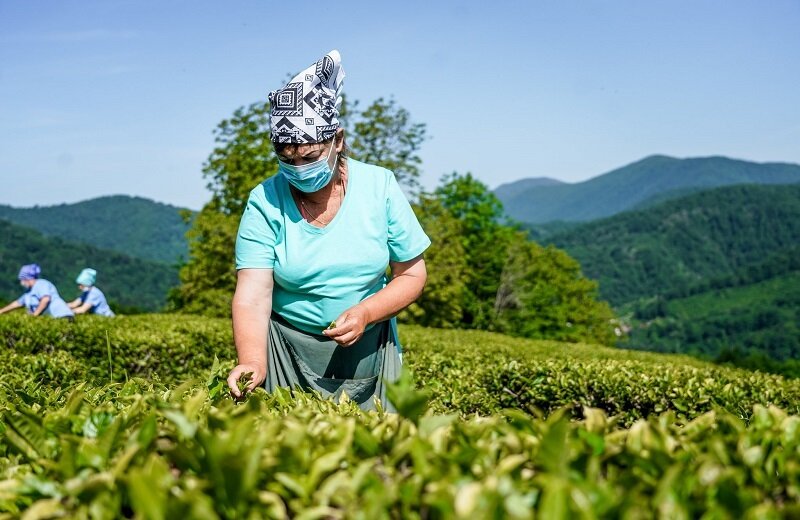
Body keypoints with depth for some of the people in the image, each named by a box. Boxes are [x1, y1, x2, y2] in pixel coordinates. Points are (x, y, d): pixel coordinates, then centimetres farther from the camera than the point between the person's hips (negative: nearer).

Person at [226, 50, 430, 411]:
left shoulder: (380, 187, -8)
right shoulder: (265, 202, -12)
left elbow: (412, 275, -3)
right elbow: (253, 296, -19)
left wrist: (365, 313, -21)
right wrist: (252, 363, -36)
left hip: (368, 351, 1)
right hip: (288, 353, -1)